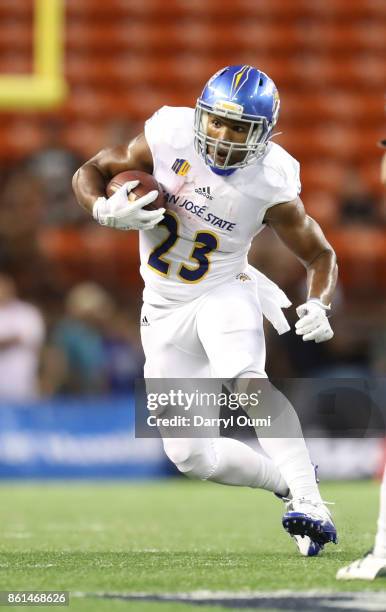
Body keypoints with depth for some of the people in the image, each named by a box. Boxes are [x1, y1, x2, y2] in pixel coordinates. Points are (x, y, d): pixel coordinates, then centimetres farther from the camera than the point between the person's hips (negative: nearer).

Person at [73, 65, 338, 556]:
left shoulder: (272, 186, -17)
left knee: (245, 381, -37)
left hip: (224, 294, -3)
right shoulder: (167, 138, -15)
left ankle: (309, 502, -40)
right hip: (165, 311, 3)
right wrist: (106, 211, -24)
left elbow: (320, 255, -3)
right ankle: (287, 481, 22)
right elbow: (89, 173, -2)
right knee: (190, 455, -1)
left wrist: (318, 305, -23)